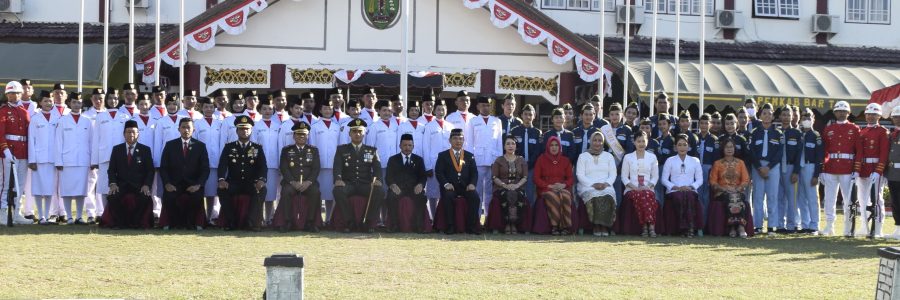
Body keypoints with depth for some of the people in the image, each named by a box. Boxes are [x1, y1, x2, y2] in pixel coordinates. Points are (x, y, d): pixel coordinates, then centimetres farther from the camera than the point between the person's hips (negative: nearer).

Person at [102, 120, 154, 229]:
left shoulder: (145, 150, 10)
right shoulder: (116, 149, 13)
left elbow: (150, 170, 5)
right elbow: (111, 170, 8)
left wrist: (146, 185, -12)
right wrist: (113, 183, -11)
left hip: (139, 187, -1)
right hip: (121, 186, 1)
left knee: (145, 199, -32)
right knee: (113, 197, -31)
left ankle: (137, 222, -11)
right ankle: (119, 223, -13)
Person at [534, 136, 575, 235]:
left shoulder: (565, 160, 17)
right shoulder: (541, 159, 10)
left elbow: (571, 178, 14)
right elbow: (536, 179, 5)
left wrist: (564, 185, -8)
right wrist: (549, 186, -9)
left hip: (562, 188, 2)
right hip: (546, 189, -2)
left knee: (565, 196, -35)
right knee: (554, 197, -37)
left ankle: (565, 226, -33)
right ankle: (554, 226, -33)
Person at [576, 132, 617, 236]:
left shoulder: (608, 156, 21)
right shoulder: (583, 156, 13)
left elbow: (613, 174, 11)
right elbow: (580, 175, 2)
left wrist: (606, 183, -10)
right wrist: (593, 184, -12)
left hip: (606, 187, 2)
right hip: (588, 187, -2)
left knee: (608, 195, -34)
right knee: (595, 196, -37)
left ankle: (604, 226, -34)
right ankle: (596, 226, -35)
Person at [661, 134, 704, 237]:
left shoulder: (695, 161, 18)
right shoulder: (670, 161, 14)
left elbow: (700, 179, 11)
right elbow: (664, 179, 7)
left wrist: (691, 187, -9)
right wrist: (676, 187, -9)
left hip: (690, 191, 1)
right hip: (673, 191, -1)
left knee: (690, 197, -36)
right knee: (679, 197, -37)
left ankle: (690, 227, -41)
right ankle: (683, 228, -37)